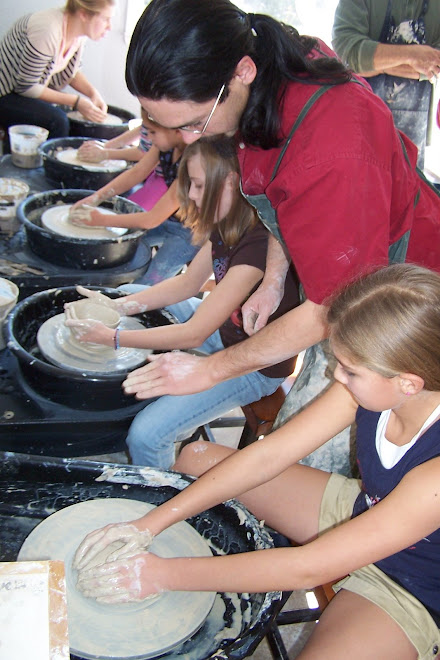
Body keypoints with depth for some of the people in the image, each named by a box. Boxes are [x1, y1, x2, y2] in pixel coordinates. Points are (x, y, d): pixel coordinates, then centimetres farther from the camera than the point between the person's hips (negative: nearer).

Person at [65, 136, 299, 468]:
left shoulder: (258, 244, -33)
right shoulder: (227, 224, -5)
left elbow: (194, 334, -30)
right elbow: (188, 283, 7)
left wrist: (109, 336, -23)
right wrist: (120, 305, -7)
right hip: (226, 329, 10)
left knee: (146, 435, -22)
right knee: (130, 290, 18)